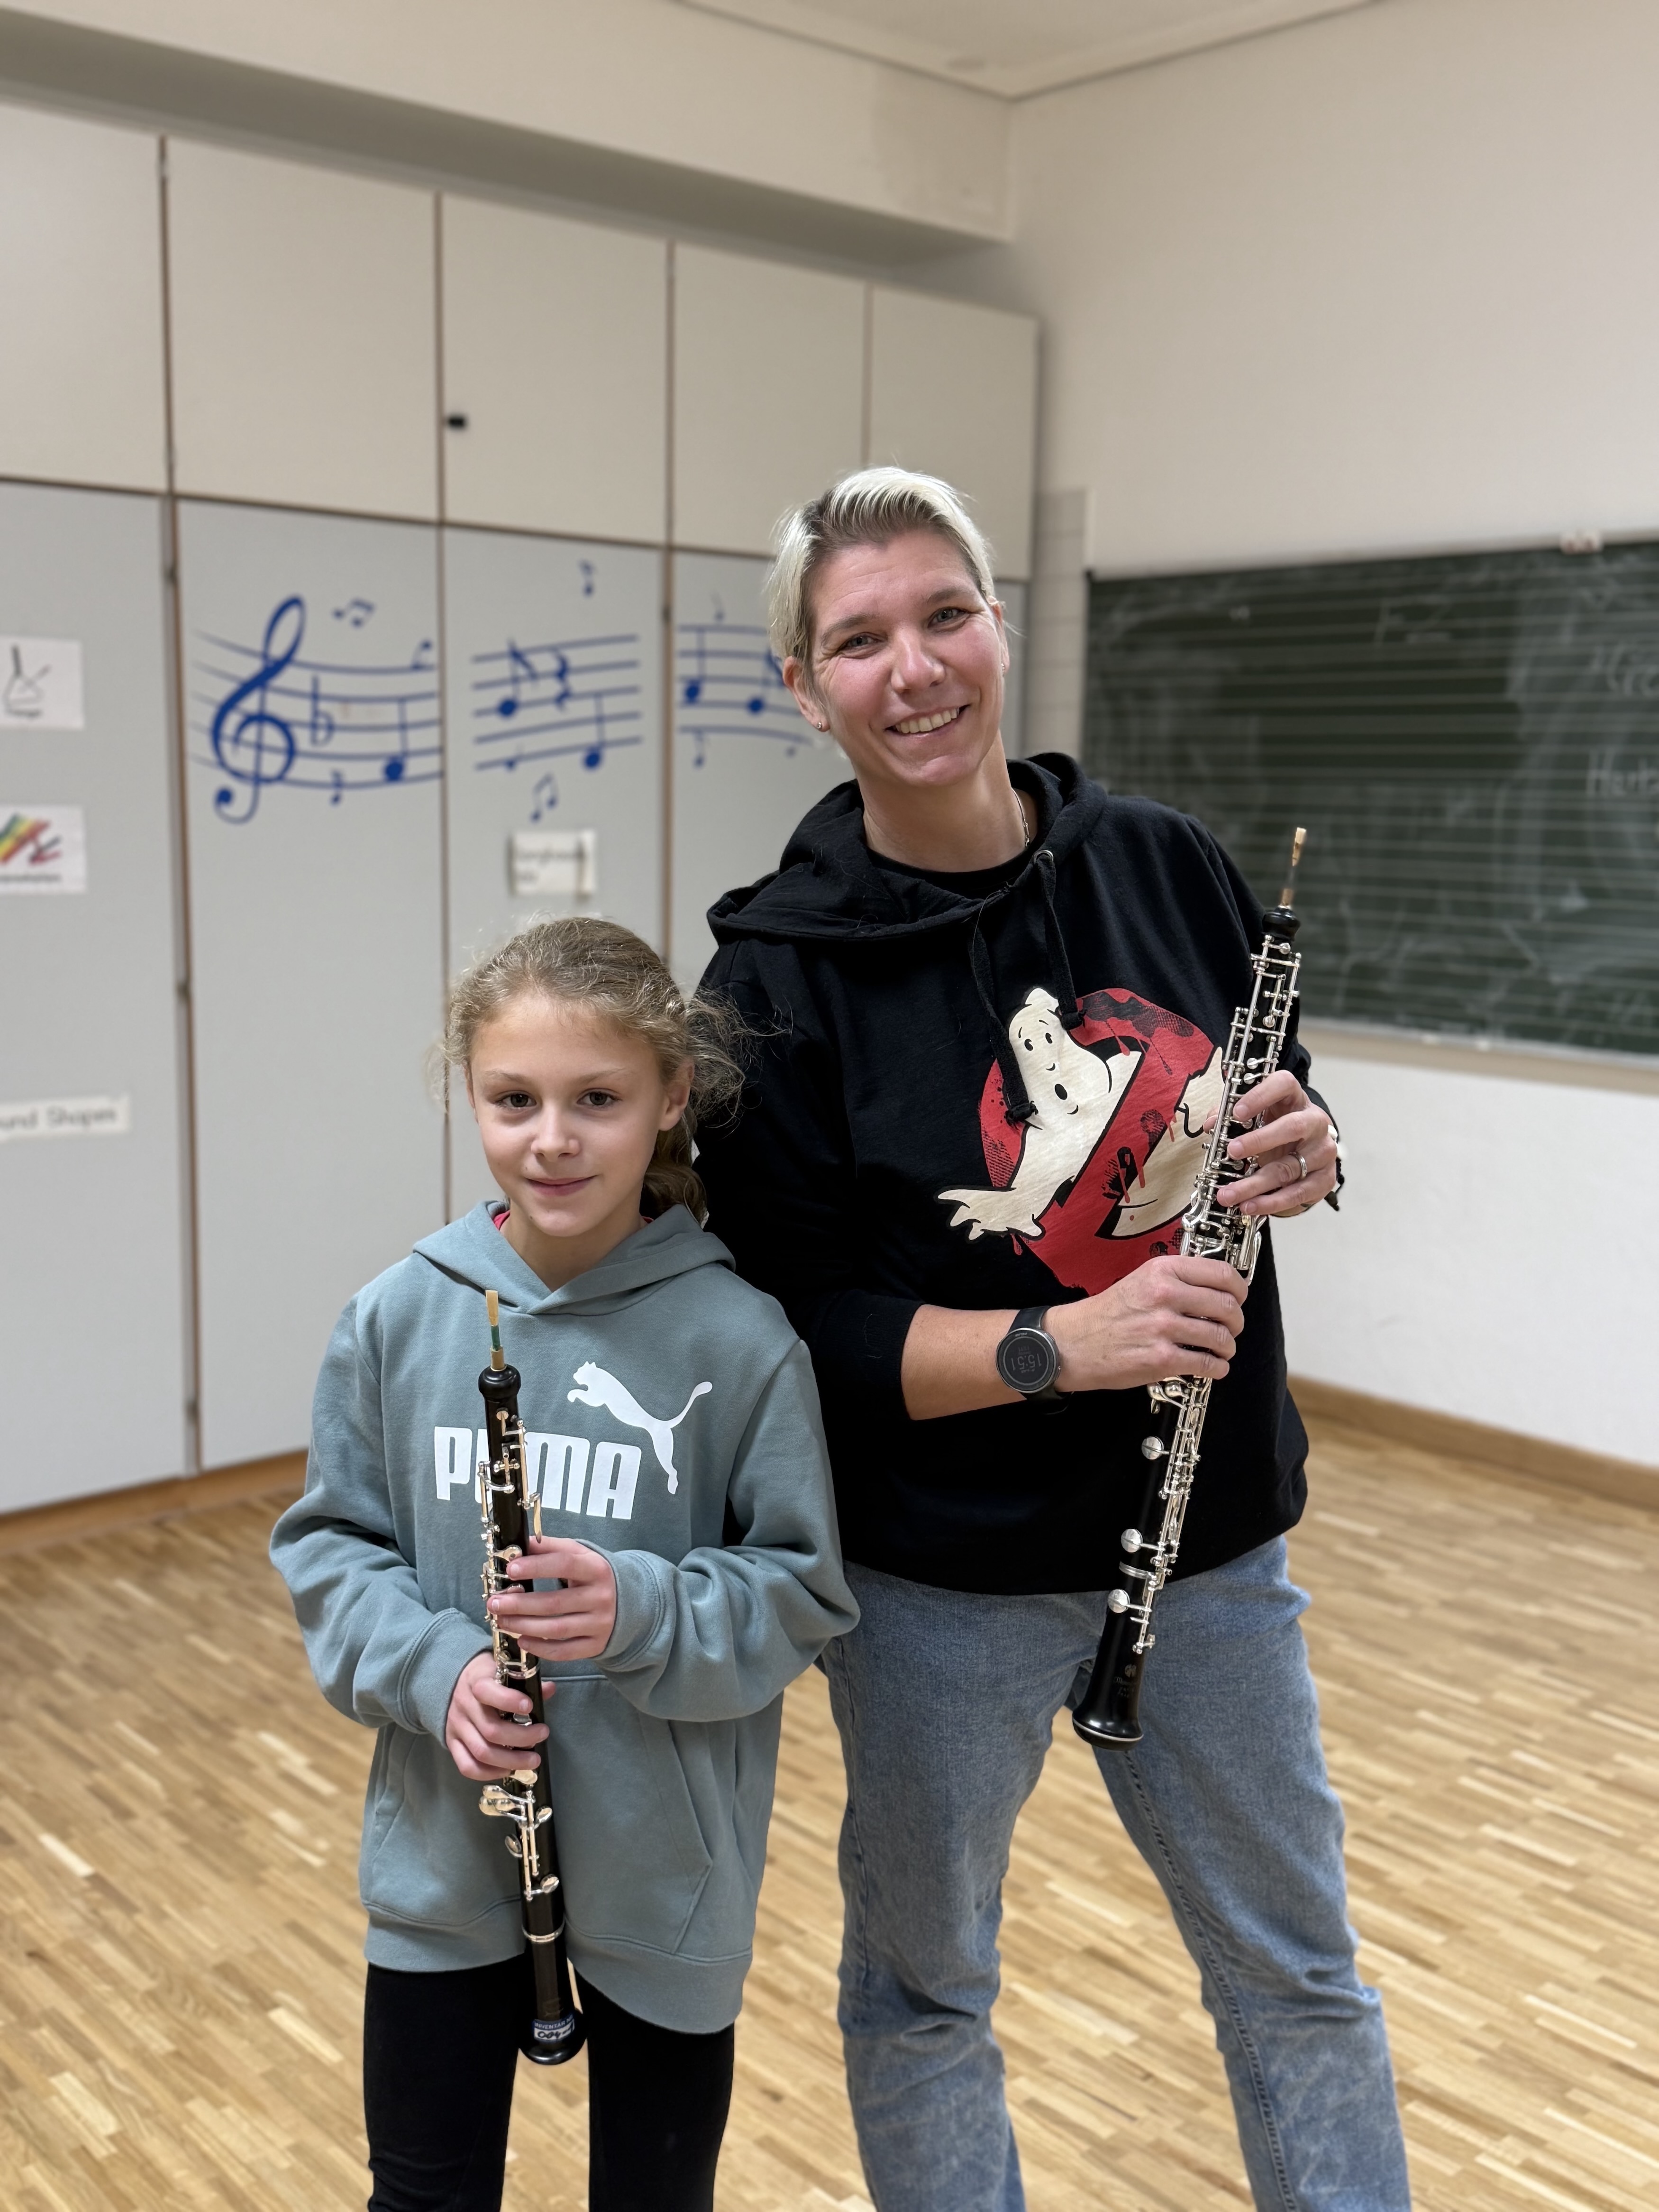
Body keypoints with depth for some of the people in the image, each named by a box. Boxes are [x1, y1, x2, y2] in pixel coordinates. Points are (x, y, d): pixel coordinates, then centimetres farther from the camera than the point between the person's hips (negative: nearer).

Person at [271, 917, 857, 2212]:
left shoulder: (739, 1341, -15)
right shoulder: (399, 1320, -8)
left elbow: (806, 1596, -9)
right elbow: (329, 1548, 0)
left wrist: (641, 1612, -27)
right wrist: (432, 1668, -17)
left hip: (665, 1879, -2)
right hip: (442, 1866, 2)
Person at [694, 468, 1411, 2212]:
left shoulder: (1164, 866, -3)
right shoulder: (782, 975, -14)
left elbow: (1276, 1127, 10)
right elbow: (795, 1318, -14)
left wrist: (1305, 1153, -14)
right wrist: (1061, 1345, -27)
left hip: (1209, 1534, 3)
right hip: (941, 1574, -3)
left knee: (1295, 1963, 20)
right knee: (924, 1985, 18)